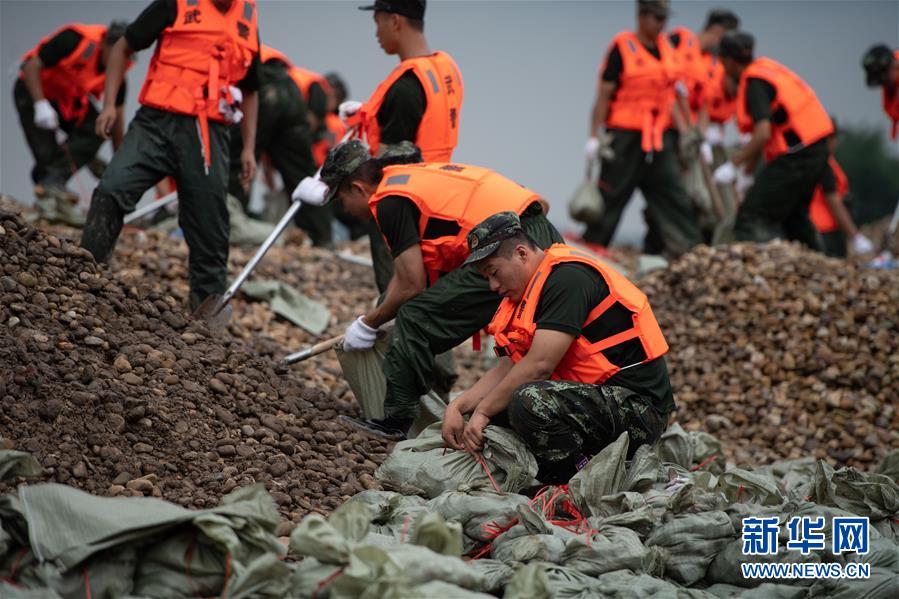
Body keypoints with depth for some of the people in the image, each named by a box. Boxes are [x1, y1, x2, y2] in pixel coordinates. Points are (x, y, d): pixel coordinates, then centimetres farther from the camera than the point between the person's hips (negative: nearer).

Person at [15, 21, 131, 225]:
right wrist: (41, 105, -34)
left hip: (70, 100, 5)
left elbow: (117, 115, -4)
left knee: (95, 130, -19)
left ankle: (51, 186, -20)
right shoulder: (74, 39, -30)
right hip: (33, 90, -5)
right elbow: (31, 65, -26)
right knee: (47, 151, -18)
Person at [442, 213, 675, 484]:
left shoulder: (568, 278, -15)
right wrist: (456, 407, 0)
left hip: (637, 406, -10)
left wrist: (482, 411, -13)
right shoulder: (531, 291, 16)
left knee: (529, 401, -32)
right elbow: (507, 369, 14)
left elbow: (539, 365, -21)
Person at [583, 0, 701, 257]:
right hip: (625, 136, -6)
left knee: (672, 193, 1)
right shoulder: (622, 47, -9)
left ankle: (689, 249, 0)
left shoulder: (666, 47, 10)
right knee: (612, 197, 0)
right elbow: (604, 94, -9)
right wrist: (595, 136, -13)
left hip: (659, 138, 6)